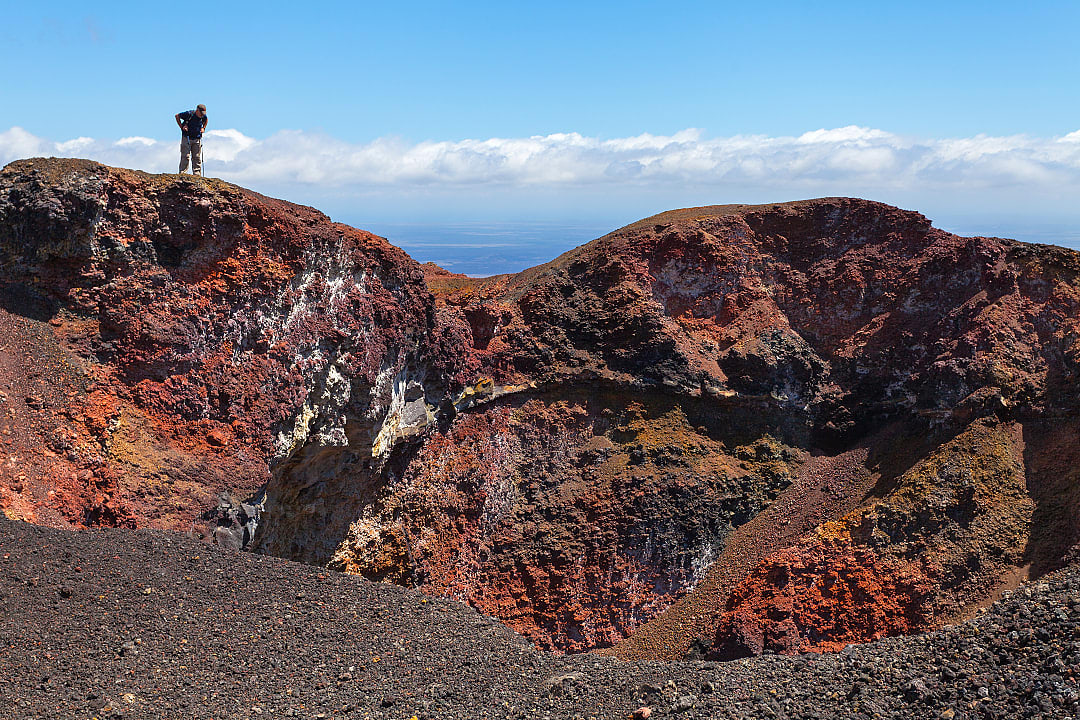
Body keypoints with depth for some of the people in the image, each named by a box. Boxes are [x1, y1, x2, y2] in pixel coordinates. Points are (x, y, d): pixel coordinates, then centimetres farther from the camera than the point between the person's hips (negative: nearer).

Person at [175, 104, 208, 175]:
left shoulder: (203, 116, -4)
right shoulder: (189, 114, -16)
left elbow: (206, 120, 22)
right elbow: (177, 116, -2)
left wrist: (203, 128, 7)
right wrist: (181, 126, -7)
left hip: (197, 139, 4)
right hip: (186, 138, -4)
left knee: (197, 157, 2)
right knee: (185, 156, -8)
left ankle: (197, 174, 4)